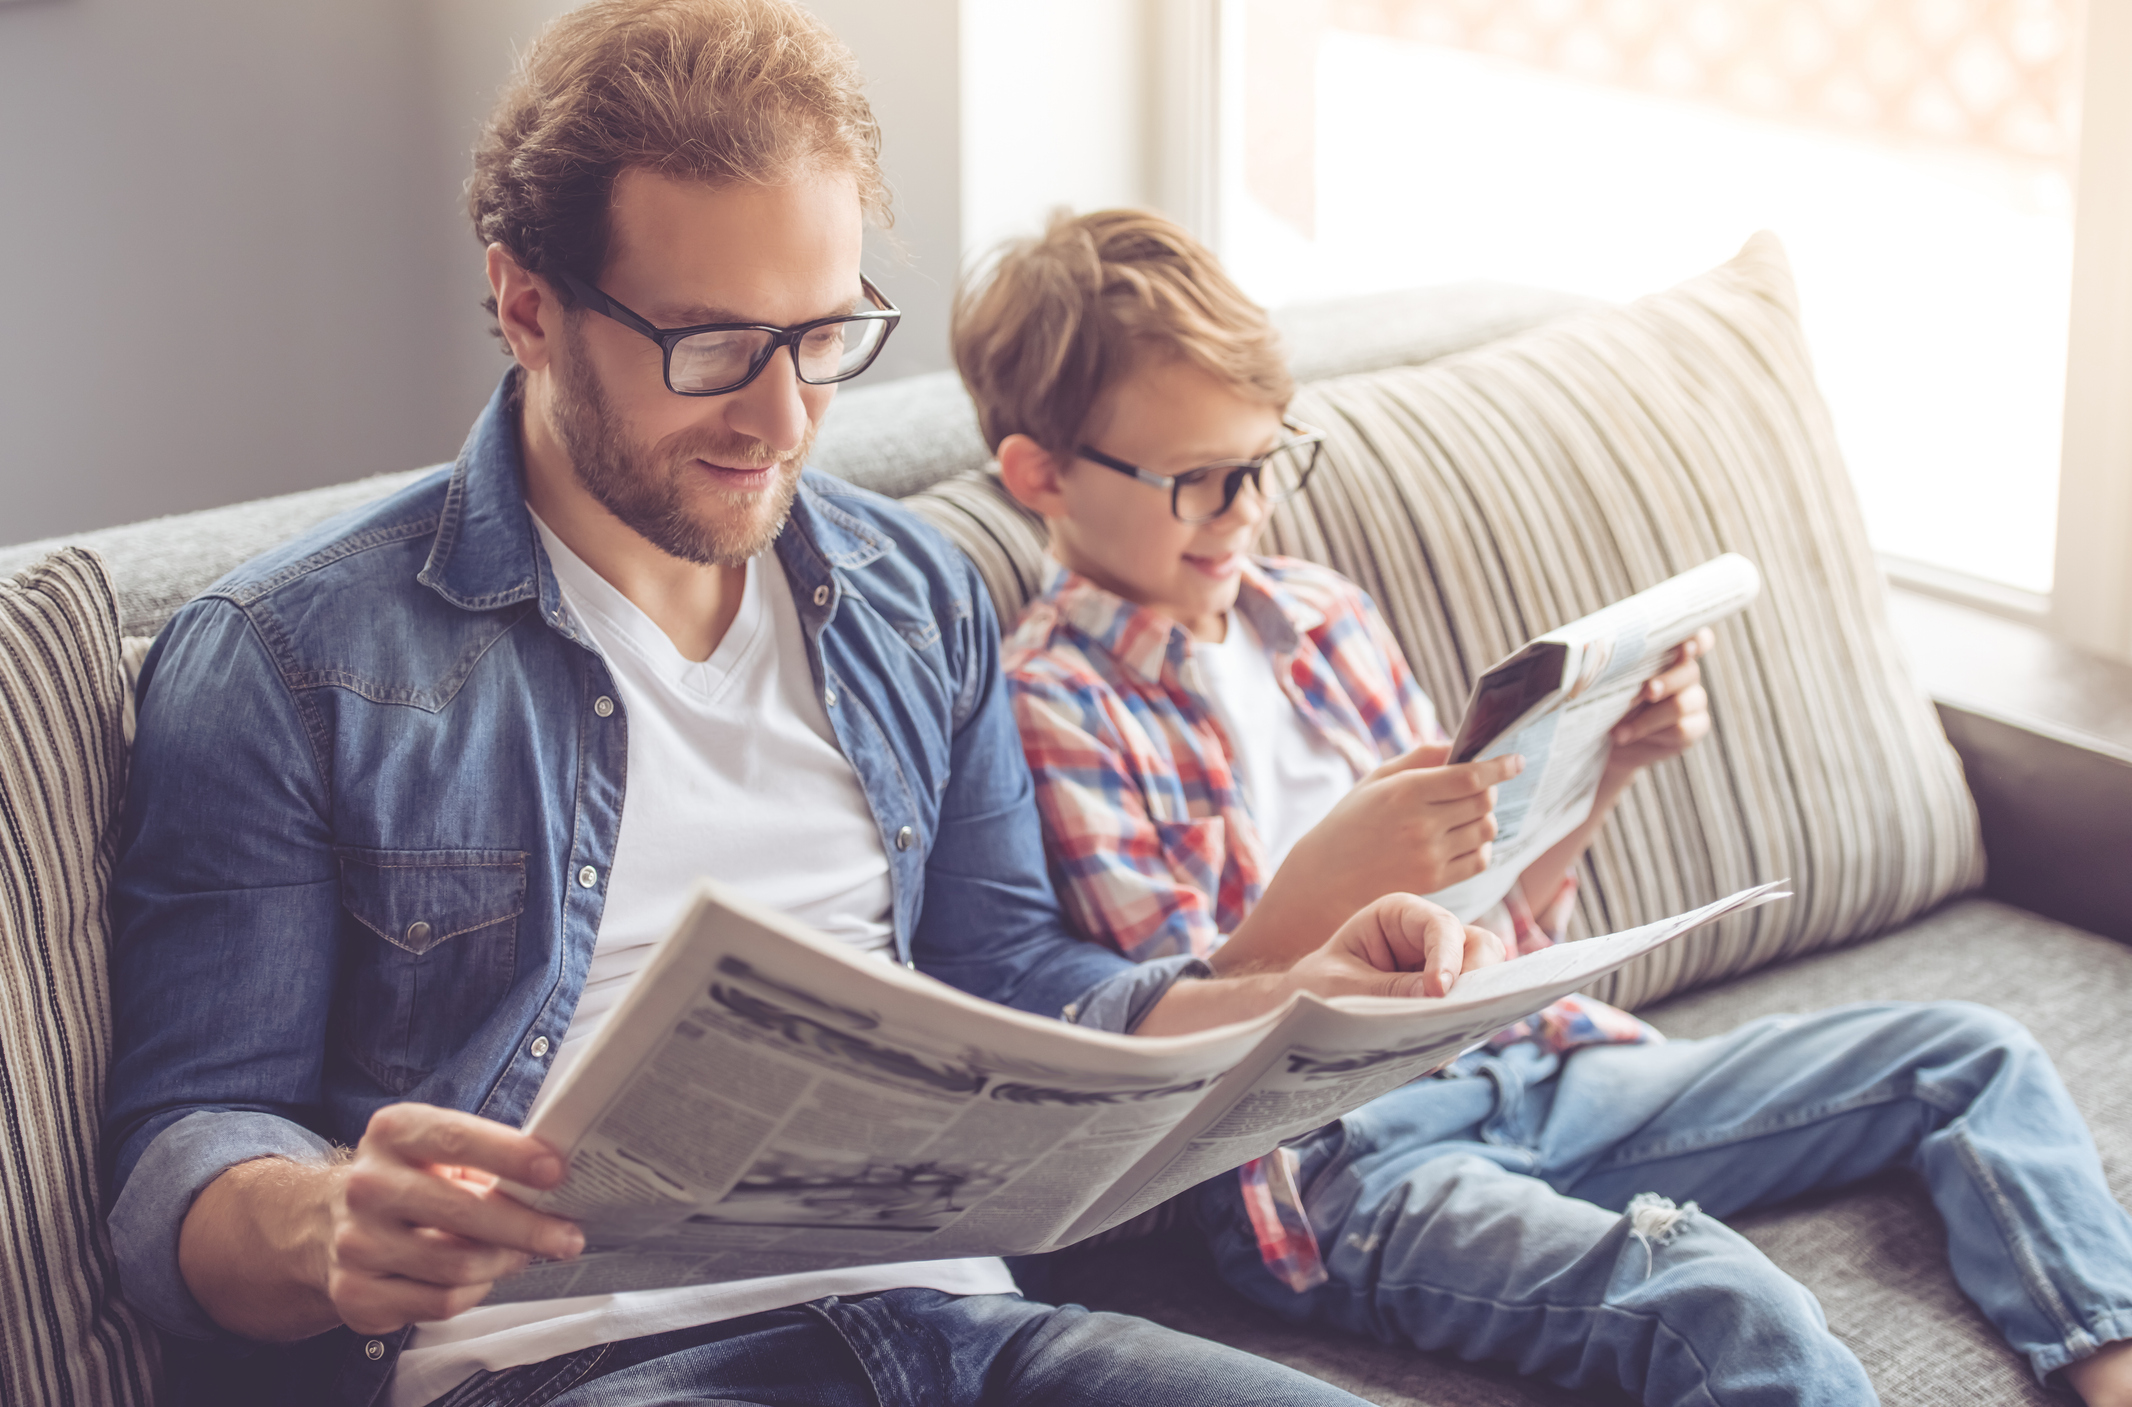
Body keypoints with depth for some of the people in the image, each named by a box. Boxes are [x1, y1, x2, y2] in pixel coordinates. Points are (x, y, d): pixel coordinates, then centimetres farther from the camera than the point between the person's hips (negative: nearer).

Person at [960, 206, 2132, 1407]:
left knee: (1975, 1060, 1)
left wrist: (1607, 769, 1)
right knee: (1722, 1305, -35)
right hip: (1326, 1163, -8)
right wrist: (1323, 880, -29)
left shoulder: (1319, 616, 14)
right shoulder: (1052, 710, -7)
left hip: (1521, 1063, 8)